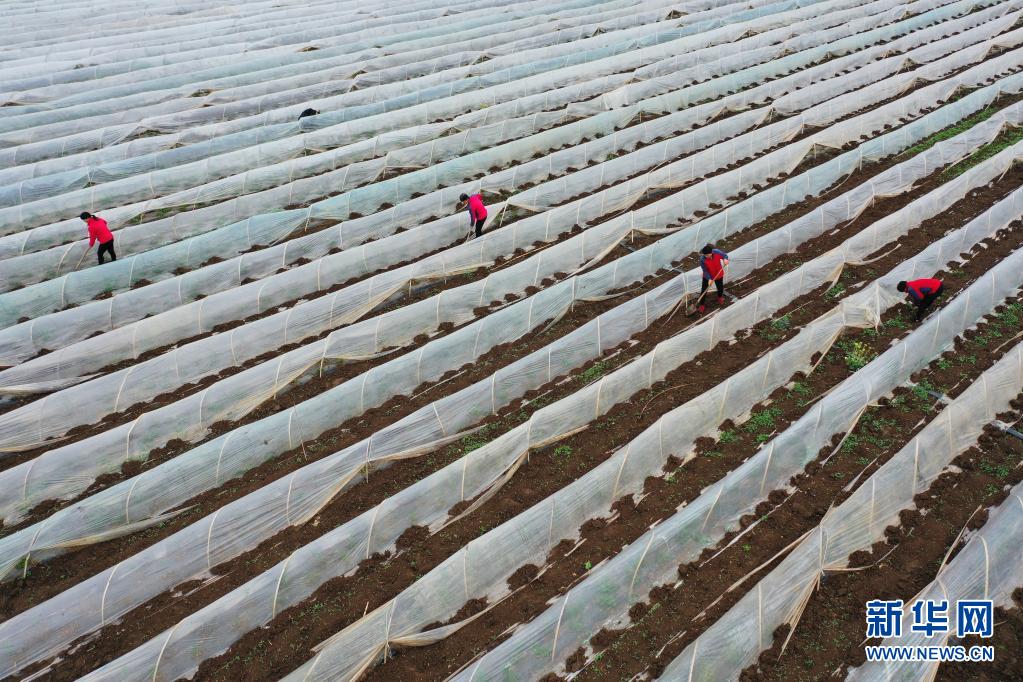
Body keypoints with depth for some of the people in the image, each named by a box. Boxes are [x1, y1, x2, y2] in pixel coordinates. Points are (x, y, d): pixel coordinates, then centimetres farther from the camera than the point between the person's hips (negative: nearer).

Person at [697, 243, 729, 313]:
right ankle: (701, 305, 22)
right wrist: (709, 279, -30)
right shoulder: (702, 259, -33)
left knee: (720, 287, 25)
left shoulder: (717, 252, -29)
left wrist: (725, 259, -32)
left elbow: (725, 255, -9)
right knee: (704, 290, 2)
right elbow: (705, 270, -23)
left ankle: (720, 297, 58)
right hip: (707, 276, -3)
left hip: (718, 275, 3)